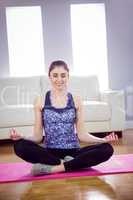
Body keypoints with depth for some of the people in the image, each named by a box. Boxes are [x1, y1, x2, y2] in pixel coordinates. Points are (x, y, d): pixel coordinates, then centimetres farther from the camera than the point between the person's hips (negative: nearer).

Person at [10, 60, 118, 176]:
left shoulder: (76, 100, 5)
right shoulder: (41, 101, 3)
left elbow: (81, 134, 4)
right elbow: (38, 136, 2)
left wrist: (103, 139, -12)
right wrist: (21, 137, -17)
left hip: (73, 151, 1)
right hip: (50, 152, -1)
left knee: (107, 149, -25)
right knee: (20, 145, -29)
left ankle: (53, 168, -24)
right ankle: (69, 163, -20)